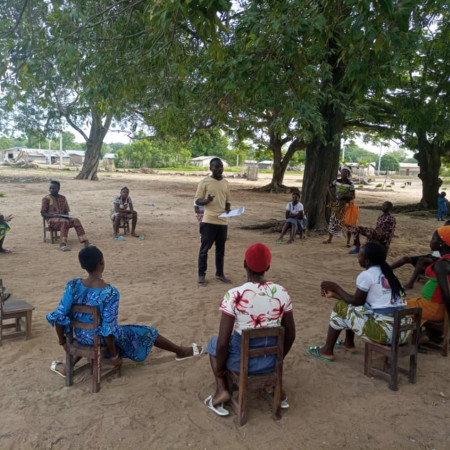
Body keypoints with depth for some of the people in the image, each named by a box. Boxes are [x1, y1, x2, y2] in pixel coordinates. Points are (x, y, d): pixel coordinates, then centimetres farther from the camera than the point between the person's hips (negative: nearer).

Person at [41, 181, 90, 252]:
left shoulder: (63, 198, 14)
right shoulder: (46, 199, 0)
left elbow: (66, 211, 16)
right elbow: (43, 213, -3)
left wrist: (66, 216, -8)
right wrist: (54, 215, -19)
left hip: (63, 218, 4)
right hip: (52, 220, -4)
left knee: (75, 220, -25)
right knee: (65, 222, -37)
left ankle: (85, 241, -34)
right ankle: (62, 244, -46)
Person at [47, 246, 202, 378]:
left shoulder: (73, 285, -15)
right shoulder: (110, 293, -28)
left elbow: (59, 317, -12)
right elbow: (108, 331, -27)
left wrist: (62, 341, 5)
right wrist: (114, 356, -13)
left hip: (80, 338, 5)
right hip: (99, 339, -4)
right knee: (148, 332, 14)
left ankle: (67, 367, 40)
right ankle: (182, 352, 32)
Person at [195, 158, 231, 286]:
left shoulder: (225, 183, 11)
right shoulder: (204, 182, -4)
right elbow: (197, 200, -4)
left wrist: (228, 209, -3)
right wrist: (206, 200, -25)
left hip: (223, 221, 5)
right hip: (209, 221, -5)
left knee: (220, 249, 13)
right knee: (204, 248, 2)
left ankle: (219, 273, 25)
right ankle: (201, 275, 12)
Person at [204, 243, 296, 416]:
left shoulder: (234, 295, -23)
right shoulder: (282, 293, -12)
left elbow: (223, 343, -19)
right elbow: (290, 335, -1)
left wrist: (220, 368, 1)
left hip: (241, 361, -3)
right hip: (270, 361, 3)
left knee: (215, 343, 29)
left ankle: (222, 389, 16)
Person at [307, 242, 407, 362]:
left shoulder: (366, 275, -13)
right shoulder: (385, 272, 14)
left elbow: (356, 302, -3)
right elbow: (361, 300, 19)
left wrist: (336, 287, 8)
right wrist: (334, 294, 24)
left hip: (385, 331, -9)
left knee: (340, 307, 7)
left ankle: (327, 351, 19)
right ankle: (349, 344, 40)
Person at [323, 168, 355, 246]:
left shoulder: (350, 184, -10)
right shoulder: (337, 181, 1)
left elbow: (352, 196, -13)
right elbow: (329, 187, 15)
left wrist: (344, 196, -26)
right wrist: (332, 196, 4)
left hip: (345, 205, -4)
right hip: (336, 204, 4)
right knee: (333, 220, 10)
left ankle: (348, 242, 5)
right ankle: (329, 239, 23)